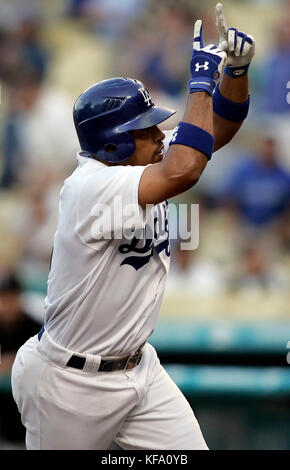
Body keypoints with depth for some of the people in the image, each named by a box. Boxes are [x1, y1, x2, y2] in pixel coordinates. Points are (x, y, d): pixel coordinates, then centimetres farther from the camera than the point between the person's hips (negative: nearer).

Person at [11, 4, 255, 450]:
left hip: (139, 370, 8)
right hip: (73, 384, -8)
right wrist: (201, 79, -30)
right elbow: (183, 171, -40)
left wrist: (235, 69, -16)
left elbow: (220, 127, 3)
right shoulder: (90, 186, -26)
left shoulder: (140, 163, -1)